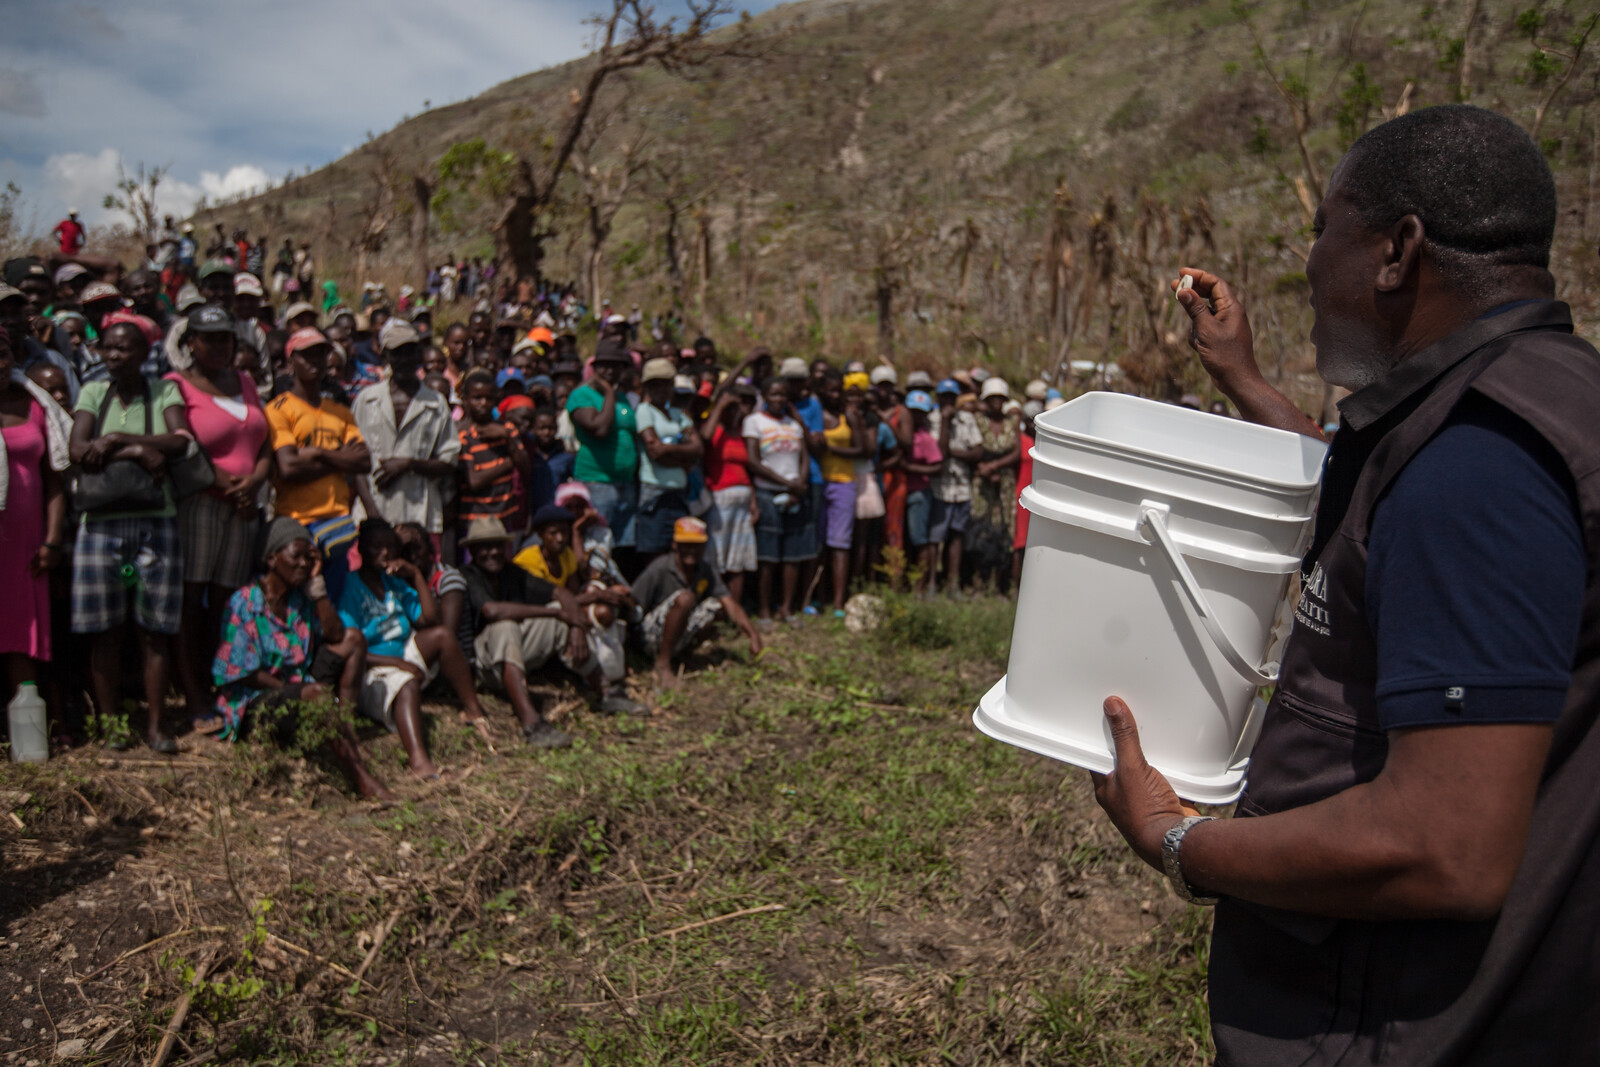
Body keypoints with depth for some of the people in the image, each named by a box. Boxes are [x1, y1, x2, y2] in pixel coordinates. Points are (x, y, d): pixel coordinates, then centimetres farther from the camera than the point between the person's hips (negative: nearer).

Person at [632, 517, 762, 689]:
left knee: (718, 603, -7)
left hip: (678, 638, 6)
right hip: (651, 638, -6)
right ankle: (663, 664, -22)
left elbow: (730, 604, -9)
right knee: (684, 598, -30)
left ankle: (682, 652, -5)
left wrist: (753, 635, -25)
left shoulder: (706, 569, -1)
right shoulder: (659, 570, -18)